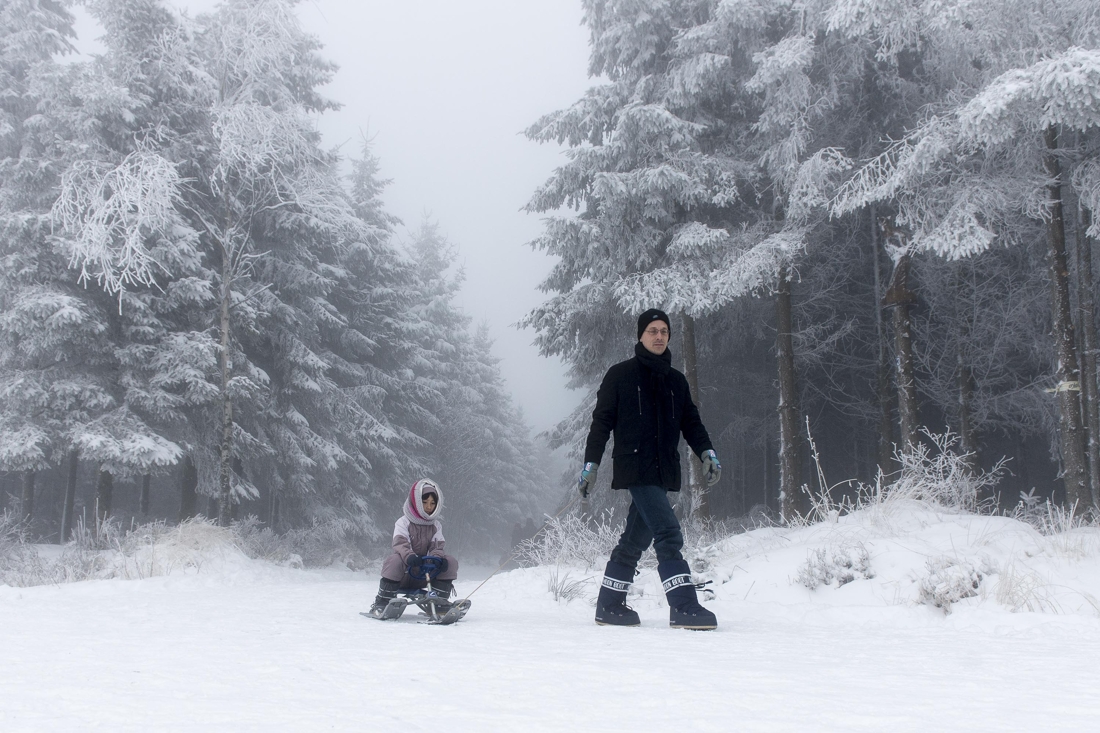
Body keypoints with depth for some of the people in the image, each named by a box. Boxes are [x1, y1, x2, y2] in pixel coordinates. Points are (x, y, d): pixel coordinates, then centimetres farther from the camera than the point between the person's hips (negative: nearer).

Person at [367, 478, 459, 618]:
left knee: (451, 562, -16)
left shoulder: (436, 526, 10)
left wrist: (438, 559, -27)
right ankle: (381, 603, -25)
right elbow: (400, 545, -20)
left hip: (424, 574, 4)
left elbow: (436, 548, -1)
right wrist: (410, 557, -42)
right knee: (395, 560, -37)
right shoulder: (403, 522, -4)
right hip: (404, 574, -4)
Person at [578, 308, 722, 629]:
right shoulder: (620, 375, 2)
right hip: (635, 468, -6)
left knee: (636, 539, 11)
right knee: (668, 533, -18)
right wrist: (591, 463, -4)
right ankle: (684, 606, -19)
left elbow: (691, 422, 17)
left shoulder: (676, 380, 17)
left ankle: (609, 605, 20)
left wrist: (707, 452, 0)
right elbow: (602, 421, 1)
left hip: (664, 472, 6)